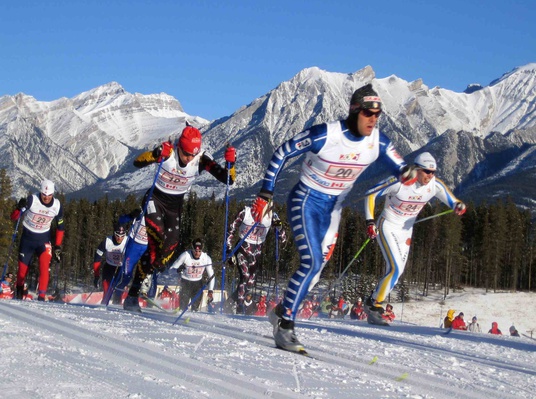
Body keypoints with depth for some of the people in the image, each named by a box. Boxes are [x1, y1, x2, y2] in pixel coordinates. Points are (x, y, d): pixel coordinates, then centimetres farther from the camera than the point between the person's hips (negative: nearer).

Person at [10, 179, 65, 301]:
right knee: (23, 268, 4)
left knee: (45, 265, -20)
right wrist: (20, 208, -38)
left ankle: (42, 296, -21)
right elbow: (13, 217, -17)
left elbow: (60, 228, 5)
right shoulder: (32, 200, -18)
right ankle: (18, 293, 28)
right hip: (27, 237, -1)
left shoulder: (57, 206, -9)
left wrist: (58, 247, 2)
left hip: (43, 238, 1)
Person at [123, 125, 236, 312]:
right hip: (155, 198, -3)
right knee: (157, 239, -24)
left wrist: (230, 163, -36)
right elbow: (137, 163, -31)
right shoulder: (168, 151, -23)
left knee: (170, 248, -6)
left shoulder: (202, 159, -17)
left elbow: (228, 179, -17)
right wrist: (156, 154, -48)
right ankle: (132, 294, -14)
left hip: (175, 205, 3)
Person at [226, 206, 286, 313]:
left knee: (250, 282, 3)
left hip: (256, 252, 4)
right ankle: (239, 306, -14)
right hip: (242, 248, -3)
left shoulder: (271, 216, -8)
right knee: (245, 276, -21)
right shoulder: (245, 213, -15)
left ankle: (232, 300, 26)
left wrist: (279, 227, -26)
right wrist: (229, 250, -10)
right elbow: (231, 230, -6)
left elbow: (283, 238, -5)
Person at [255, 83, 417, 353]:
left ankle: (283, 312, 28)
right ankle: (284, 325, -9)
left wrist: (408, 174, -28)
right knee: (312, 262, -20)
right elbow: (282, 153, -16)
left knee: (318, 264, 8)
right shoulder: (325, 134, -24)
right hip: (306, 201, -6)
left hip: (334, 207, 6)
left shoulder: (378, 142, -10)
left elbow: (400, 167, -1)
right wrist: (265, 195, -16)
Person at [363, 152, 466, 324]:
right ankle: (374, 304, -6)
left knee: (397, 271, 6)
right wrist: (370, 222, -21)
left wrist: (459, 206, -28)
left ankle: (373, 301, 21)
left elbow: (452, 201, -3)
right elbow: (371, 195, -16)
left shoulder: (435, 185, -12)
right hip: (387, 227, -6)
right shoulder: (399, 181, -25)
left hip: (406, 231, 6)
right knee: (395, 268, -19)